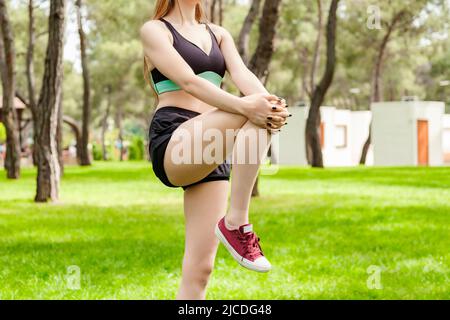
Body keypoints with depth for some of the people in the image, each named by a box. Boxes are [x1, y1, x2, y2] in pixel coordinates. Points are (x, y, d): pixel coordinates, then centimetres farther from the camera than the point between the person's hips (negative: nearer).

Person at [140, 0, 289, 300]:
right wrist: (243, 105, -30)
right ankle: (236, 223, -24)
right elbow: (188, 81, -14)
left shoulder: (219, 34, 20)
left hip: (212, 144, 6)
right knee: (252, 114, -30)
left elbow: (241, 73, 0)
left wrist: (270, 102, -24)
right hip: (172, 140, -5)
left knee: (200, 268, -2)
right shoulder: (154, 30, 3)